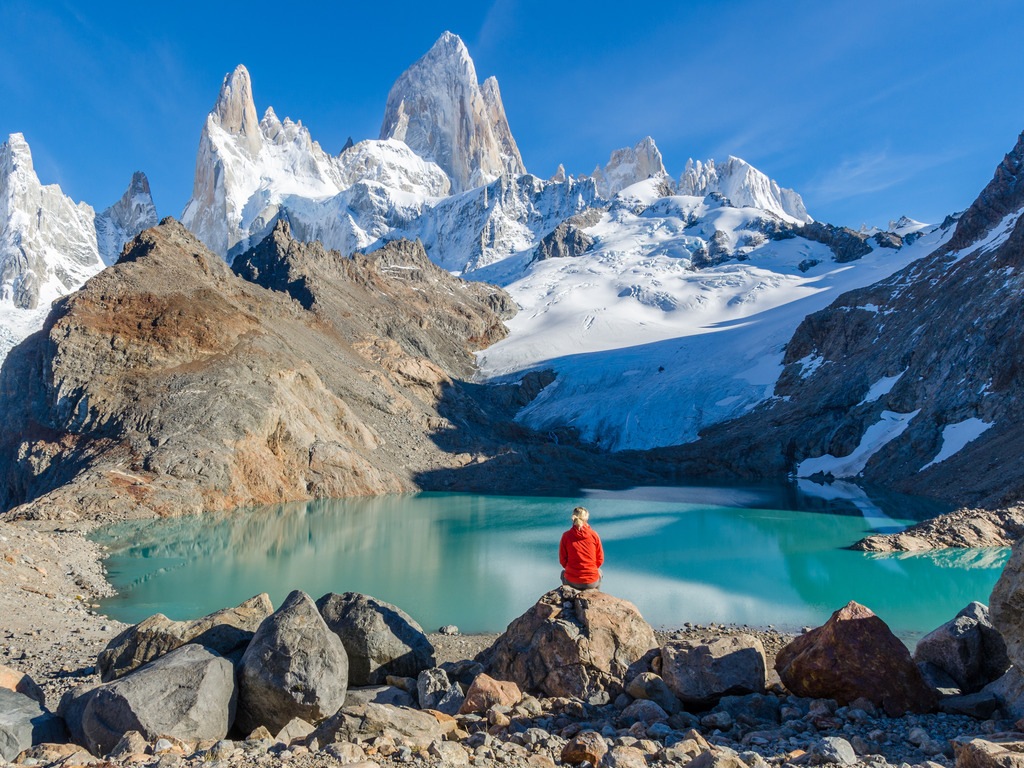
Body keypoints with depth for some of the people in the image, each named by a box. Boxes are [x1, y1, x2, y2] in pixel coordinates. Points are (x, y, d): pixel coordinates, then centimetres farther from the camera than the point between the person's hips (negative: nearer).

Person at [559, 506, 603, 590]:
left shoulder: (566, 536, -9)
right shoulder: (594, 535, -8)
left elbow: (562, 560, -2)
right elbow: (600, 559, 0)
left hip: (572, 581, 0)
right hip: (592, 582, 0)